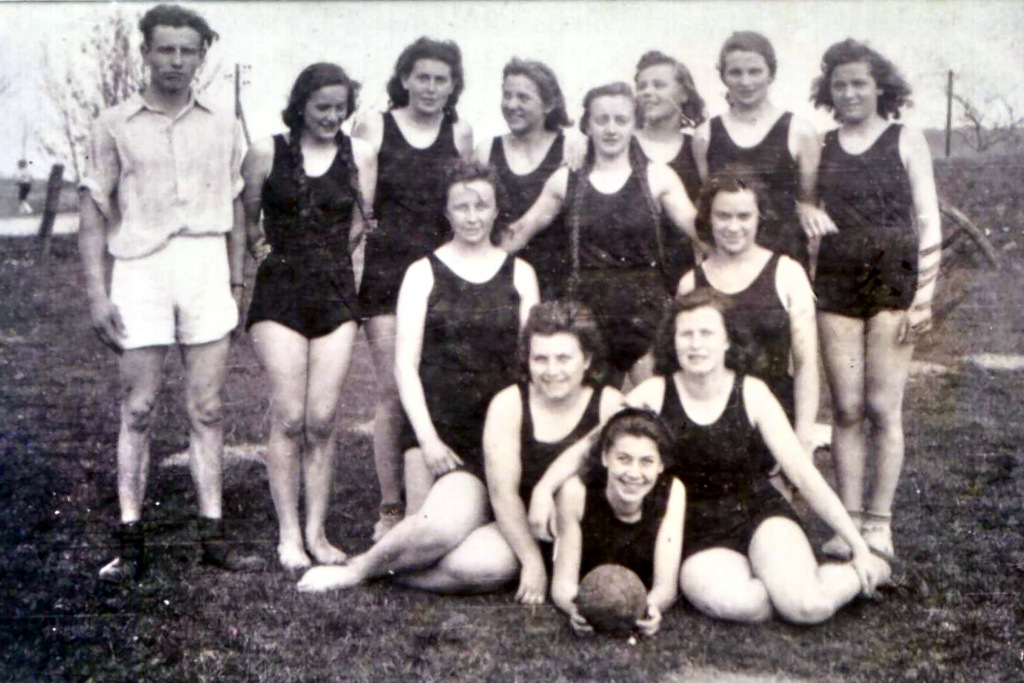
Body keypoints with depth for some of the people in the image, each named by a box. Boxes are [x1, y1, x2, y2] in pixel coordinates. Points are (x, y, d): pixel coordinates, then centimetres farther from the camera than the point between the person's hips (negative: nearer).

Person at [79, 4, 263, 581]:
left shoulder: (224, 128, 13)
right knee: (139, 410, -1)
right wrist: (98, 293, -4)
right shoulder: (116, 125, 5)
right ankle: (131, 542, 5)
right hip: (141, 268, -2)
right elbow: (95, 211, 3)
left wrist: (237, 283, 11)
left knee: (208, 410, 3)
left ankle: (214, 534, 8)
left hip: (207, 268, 2)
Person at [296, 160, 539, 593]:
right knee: (442, 529, -20)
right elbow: (405, 363, 0)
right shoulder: (423, 273, 6)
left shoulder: (519, 274, 13)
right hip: (438, 427, -2)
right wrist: (427, 438, -11)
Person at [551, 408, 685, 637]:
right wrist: (575, 608, -47)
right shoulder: (576, 493, -26)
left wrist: (652, 607, -48)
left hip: (644, 602, 1)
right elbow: (563, 582, -23)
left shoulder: (671, 493, -22)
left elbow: (666, 583, -23)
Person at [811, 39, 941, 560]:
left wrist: (923, 296, -6)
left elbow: (928, 223, 1)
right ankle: (849, 519, 7)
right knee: (846, 408, 1)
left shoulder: (907, 141, 5)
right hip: (836, 283, 2)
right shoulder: (820, 146, 12)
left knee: (883, 408, -3)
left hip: (894, 281, -2)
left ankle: (879, 522, 6)